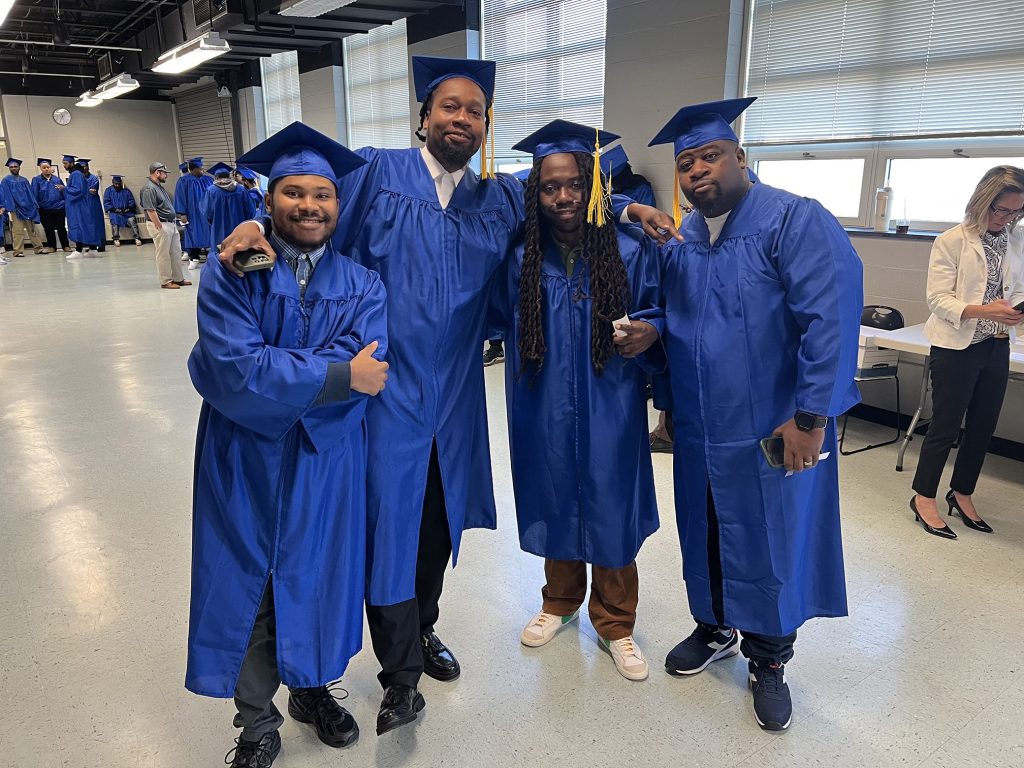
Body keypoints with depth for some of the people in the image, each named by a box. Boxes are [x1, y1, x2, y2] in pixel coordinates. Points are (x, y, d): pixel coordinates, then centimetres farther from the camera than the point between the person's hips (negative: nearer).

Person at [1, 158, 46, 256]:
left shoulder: (24, 180, 16)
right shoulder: (6, 180, 1)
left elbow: (30, 193, 14)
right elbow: (7, 195, -6)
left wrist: (34, 205, 2)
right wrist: (12, 208, -16)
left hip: (27, 207, 5)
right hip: (16, 208, -5)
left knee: (32, 229, 8)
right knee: (18, 230, -5)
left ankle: (38, 248, 12)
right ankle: (18, 251, -3)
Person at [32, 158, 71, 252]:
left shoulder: (57, 179, 10)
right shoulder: (36, 180, 4)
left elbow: (64, 192, 11)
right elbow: (34, 195, 1)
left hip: (59, 207, 1)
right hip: (45, 209, -1)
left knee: (61, 227, 4)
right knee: (49, 229, 5)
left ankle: (66, 245, 11)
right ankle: (52, 246, 14)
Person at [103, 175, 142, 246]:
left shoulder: (126, 191, 15)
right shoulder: (108, 191, 9)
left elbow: (132, 201, 11)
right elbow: (106, 203, 2)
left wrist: (129, 208, -9)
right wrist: (114, 209, -13)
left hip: (126, 211, 1)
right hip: (114, 212, -1)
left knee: (131, 220, -29)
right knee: (115, 219, -33)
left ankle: (137, 238, -32)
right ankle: (116, 239, -31)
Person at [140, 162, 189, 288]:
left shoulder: (159, 187, 16)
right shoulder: (148, 189, -15)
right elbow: (151, 211, -20)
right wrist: (160, 228, -21)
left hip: (171, 224, 10)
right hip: (161, 225, -10)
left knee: (176, 252, 13)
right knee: (163, 254, -3)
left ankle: (178, 278, 22)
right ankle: (166, 281, 4)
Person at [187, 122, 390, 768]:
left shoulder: (362, 285, 0)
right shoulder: (232, 273, -6)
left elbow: (319, 376, -14)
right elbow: (234, 370, -21)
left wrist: (268, 374, -19)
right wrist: (337, 375, -21)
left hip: (328, 464, 2)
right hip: (246, 465, -1)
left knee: (317, 578, 16)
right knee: (250, 586, 11)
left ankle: (312, 689, 43)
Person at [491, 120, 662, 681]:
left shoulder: (632, 250, -7)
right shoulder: (520, 257, -1)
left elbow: (663, 306, 1)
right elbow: (499, 318, 10)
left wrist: (649, 329, -19)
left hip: (609, 410, -2)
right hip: (544, 411, 2)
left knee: (610, 510, 8)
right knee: (555, 504, 16)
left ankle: (614, 624, 28)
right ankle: (560, 601, 40)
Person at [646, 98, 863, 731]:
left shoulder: (796, 221, -13)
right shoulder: (675, 239, 5)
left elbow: (831, 319, -20)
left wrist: (810, 417, -22)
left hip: (774, 429, -5)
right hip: (699, 428, 5)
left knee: (770, 544, 10)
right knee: (705, 536, 18)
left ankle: (769, 660, 32)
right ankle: (714, 630, 42)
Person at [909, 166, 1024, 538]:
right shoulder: (951, 241, -12)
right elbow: (938, 298, -15)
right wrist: (983, 311, -29)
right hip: (956, 347, -6)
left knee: (983, 425, 13)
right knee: (946, 426, 2)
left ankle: (962, 494, 30)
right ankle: (924, 498, 17)